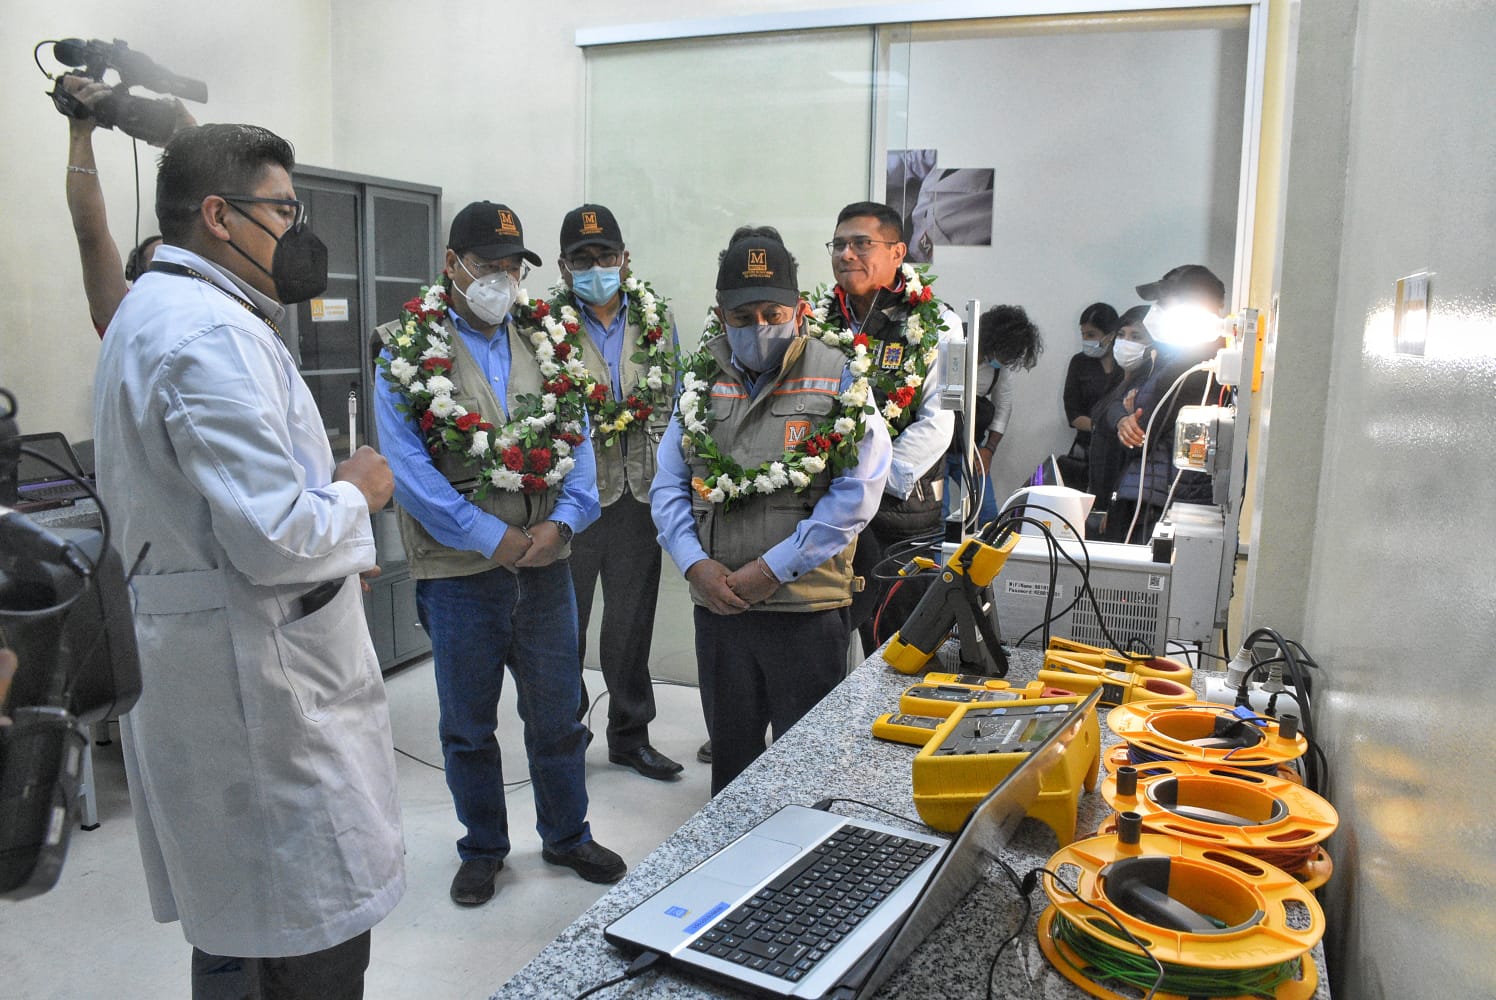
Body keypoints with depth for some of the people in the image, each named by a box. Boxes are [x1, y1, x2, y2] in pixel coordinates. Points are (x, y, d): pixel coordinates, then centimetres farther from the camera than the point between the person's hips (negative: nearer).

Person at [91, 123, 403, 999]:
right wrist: (355, 494, -8)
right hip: (259, 666, -11)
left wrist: (332, 543, 17)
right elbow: (275, 537, -27)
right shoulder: (215, 334, -19)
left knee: (238, 928, 22)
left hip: (191, 646, 11)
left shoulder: (152, 310, 15)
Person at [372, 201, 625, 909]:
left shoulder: (549, 343, 7)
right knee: (469, 724, 13)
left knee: (557, 713, 15)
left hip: (545, 563, 3)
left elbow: (576, 438, 6)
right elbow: (409, 469, -12)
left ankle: (567, 836, 35)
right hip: (459, 572, -3)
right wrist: (494, 537, -16)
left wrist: (561, 522, -10)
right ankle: (482, 850, 32)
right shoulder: (408, 353, -5)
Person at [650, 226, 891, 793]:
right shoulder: (702, 381, 9)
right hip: (717, 604, 4)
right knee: (729, 752, 19)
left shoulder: (838, 378, -4)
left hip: (807, 607, -4)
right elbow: (668, 485, 8)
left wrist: (774, 568, -15)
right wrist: (695, 564, -9)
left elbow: (858, 490, -12)